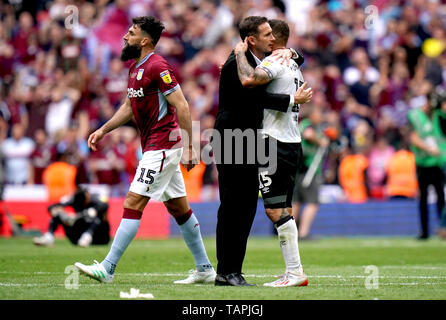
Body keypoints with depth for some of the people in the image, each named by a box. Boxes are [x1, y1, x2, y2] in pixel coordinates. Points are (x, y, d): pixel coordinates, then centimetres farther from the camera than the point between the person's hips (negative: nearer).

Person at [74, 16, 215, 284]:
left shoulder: (157, 67, -16)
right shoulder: (135, 69, 14)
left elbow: (182, 106, -18)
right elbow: (129, 107, 25)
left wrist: (189, 148, -19)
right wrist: (103, 131, 16)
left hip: (162, 146, -10)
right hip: (155, 147, 10)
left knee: (133, 203, -12)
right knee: (179, 208, 13)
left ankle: (107, 269, -13)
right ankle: (205, 269, 19)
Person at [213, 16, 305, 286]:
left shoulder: (259, 61, 12)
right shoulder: (237, 64, -15)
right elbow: (260, 97, -22)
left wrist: (286, 52, 7)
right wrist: (292, 99, -14)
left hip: (248, 143, 10)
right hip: (231, 141, -10)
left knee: (247, 207, 9)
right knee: (232, 207, -9)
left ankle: (233, 271, 12)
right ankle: (226, 272, -6)